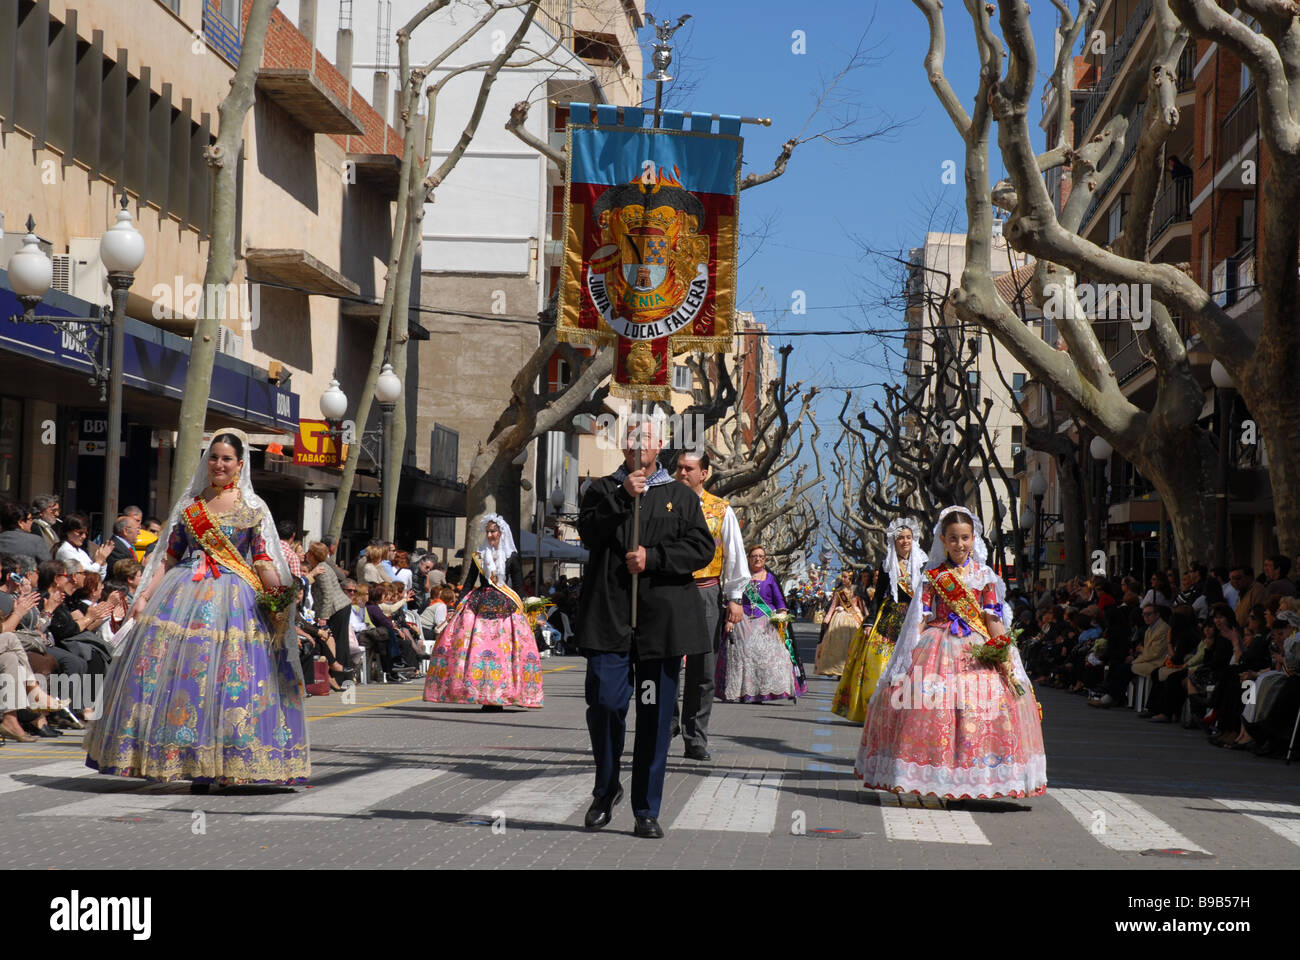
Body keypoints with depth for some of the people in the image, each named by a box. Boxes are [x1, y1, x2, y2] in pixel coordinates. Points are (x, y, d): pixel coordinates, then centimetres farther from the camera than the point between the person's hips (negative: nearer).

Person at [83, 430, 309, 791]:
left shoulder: (253, 508, 6)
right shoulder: (190, 503, 14)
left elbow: (263, 560, 0)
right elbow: (169, 555, 13)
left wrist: (280, 594, -16)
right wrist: (145, 597, 4)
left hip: (233, 599, -3)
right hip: (185, 595, 3)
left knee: (226, 676, -9)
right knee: (171, 664, -6)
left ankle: (212, 767, -5)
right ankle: (184, 759, 1)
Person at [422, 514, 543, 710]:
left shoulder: (512, 557, 8)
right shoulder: (478, 556, 13)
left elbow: (518, 586, 7)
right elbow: (469, 583, 14)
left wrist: (517, 607, -2)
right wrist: (462, 605, 5)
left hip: (504, 606, -2)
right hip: (479, 604, 2)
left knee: (502, 649, -8)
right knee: (475, 647, -9)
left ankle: (498, 697, -6)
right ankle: (479, 694, -7)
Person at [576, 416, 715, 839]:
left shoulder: (682, 497, 14)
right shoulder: (603, 490, 14)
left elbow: (702, 548, 2)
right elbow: (589, 532, -4)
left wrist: (652, 557, -9)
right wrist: (623, 497, -14)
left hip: (661, 620, 1)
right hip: (610, 617, 0)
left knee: (655, 716, 1)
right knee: (605, 703, -8)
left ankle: (647, 811, 7)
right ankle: (606, 789, 17)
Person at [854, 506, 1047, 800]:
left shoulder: (984, 575, 7)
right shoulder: (933, 575, 6)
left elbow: (993, 617, 4)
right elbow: (922, 616, 4)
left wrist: (1001, 651, -6)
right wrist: (916, 649, -5)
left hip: (977, 648, 0)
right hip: (938, 644, 0)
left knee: (976, 706, -10)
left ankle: (971, 783, -3)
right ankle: (935, 779, -3)